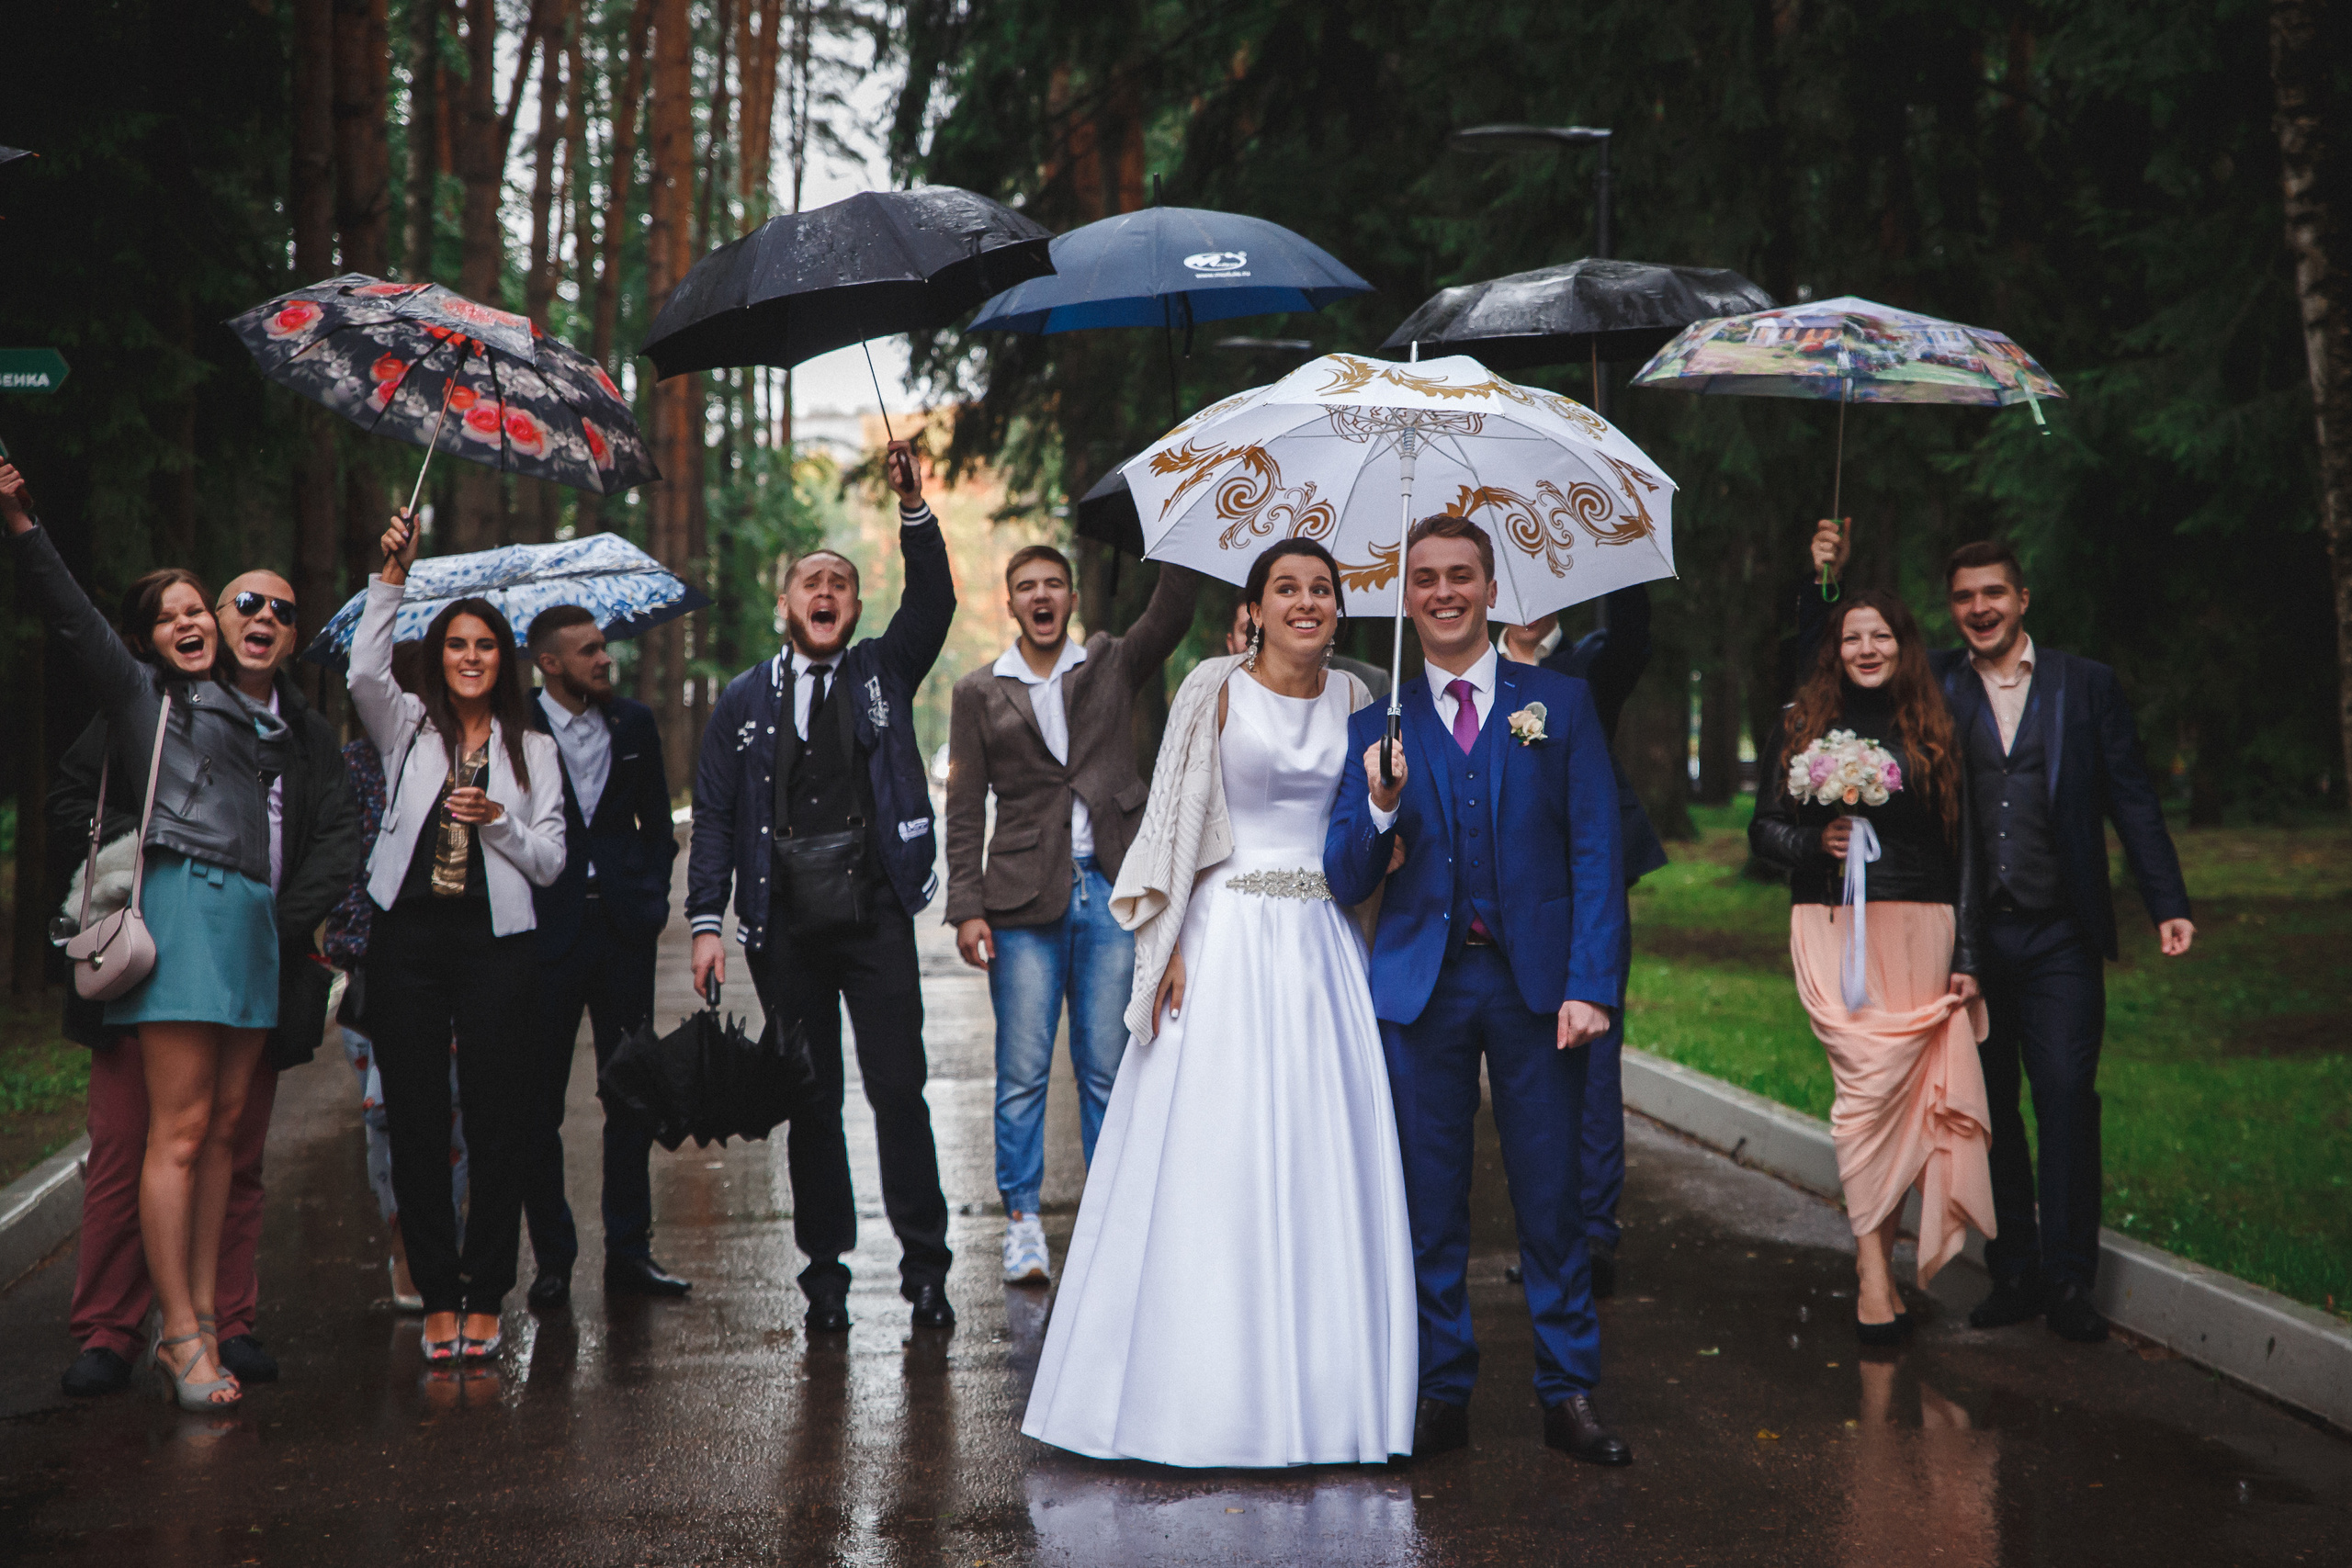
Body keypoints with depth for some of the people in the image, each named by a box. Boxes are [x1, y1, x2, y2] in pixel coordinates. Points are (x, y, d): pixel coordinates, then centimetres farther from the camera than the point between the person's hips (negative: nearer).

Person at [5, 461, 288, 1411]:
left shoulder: (245, 716, 24)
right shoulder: (140, 693, 8)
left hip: (248, 917, 7)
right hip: (184, 904, -7)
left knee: (223, 1128, 5)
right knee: (179, 1129, -9)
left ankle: (201, 1316, 9)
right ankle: (180, 1334, -8)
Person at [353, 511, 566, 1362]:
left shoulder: (531, 749, 12)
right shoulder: (408, 726, 10)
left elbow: (549, 861, 6)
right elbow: (364, 671, -12)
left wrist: (496, 819, -12)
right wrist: (392, 576, -18)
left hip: (494, 945, 0)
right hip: (407, 939, 0)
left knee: (498, 1123, -1)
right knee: (416, 1122, 2)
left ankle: (484, 1299, 9)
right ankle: (438, 1299, 10)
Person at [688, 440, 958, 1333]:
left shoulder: (884, 672, 9)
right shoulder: (743, 702, 9)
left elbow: (934, 602, -7)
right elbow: (714, 818, 6)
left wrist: (913, 507, -19)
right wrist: (707, 922, -3)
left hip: (875, 918, -1)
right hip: (785, 928, 1)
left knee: (898, 1089, -4)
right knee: (811, 1102, 7)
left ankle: (925, 1263, 3)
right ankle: (825, 1270, 14)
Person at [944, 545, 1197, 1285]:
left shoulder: (1113, 665, 11)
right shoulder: (980, 693, 9)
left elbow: (1172, 612, -8)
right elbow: (965, 809, 5)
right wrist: (966, 909, -3)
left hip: (1111, 891, 1)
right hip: (1026, 898, 0)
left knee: (1108, 1069, 4)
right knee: (1023, 1070, 0)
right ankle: (1023, 1222, 9)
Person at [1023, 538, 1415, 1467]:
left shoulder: (1353, 699, 11)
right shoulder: (1215, 689, -1)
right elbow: (1175, 822, -3)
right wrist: (1171, 949, -10)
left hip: (1324, 947, 4)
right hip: (1226, 939, -4)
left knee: (1324, 1162, 3)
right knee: (1214, 1157, -5)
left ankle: (1318, 1384, 11)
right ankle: (1207, 1387, 3)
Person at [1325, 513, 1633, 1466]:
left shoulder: (1561, 704, 6)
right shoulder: (1376, 728, 9)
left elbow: (1596, 853, 0)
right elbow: (1347, 882, 5)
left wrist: (1591, 985, -10)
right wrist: (1380, 807, -15)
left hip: (1538, 983, -1)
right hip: (1422, 985, 1)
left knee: (1553, 1198, 2)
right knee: (1430, 1202, 5)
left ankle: (1568, 1395, 12)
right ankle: (1441, 1396, 14)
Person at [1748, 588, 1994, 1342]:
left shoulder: (1932, 734, 10)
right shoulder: (1803, 728, 10)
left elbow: (1962, 849, 11)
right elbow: (1763, 830, 11)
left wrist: (1965, 955, 6)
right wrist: (1817, 840, -11)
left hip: (1918, 930, 1)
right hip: (1833, 929, -1)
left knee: (1896, 1089, -5)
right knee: (1866, 1087, -11)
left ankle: (1876, 1266, 7)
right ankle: (1875, 1269, -9)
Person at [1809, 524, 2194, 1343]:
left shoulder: (2086, 685, 5)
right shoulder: (1930, 685, 7)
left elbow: (2132, 799, 5)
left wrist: (2167, 905, -2)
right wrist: (1829, 583, -6)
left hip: (2058, 937, -1)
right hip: (1967, 936, 2)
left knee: (2066, 1102, -5)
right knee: (1989, 1110, 7)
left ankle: (2068, 1283, 2)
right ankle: (2013, 1275, 17)